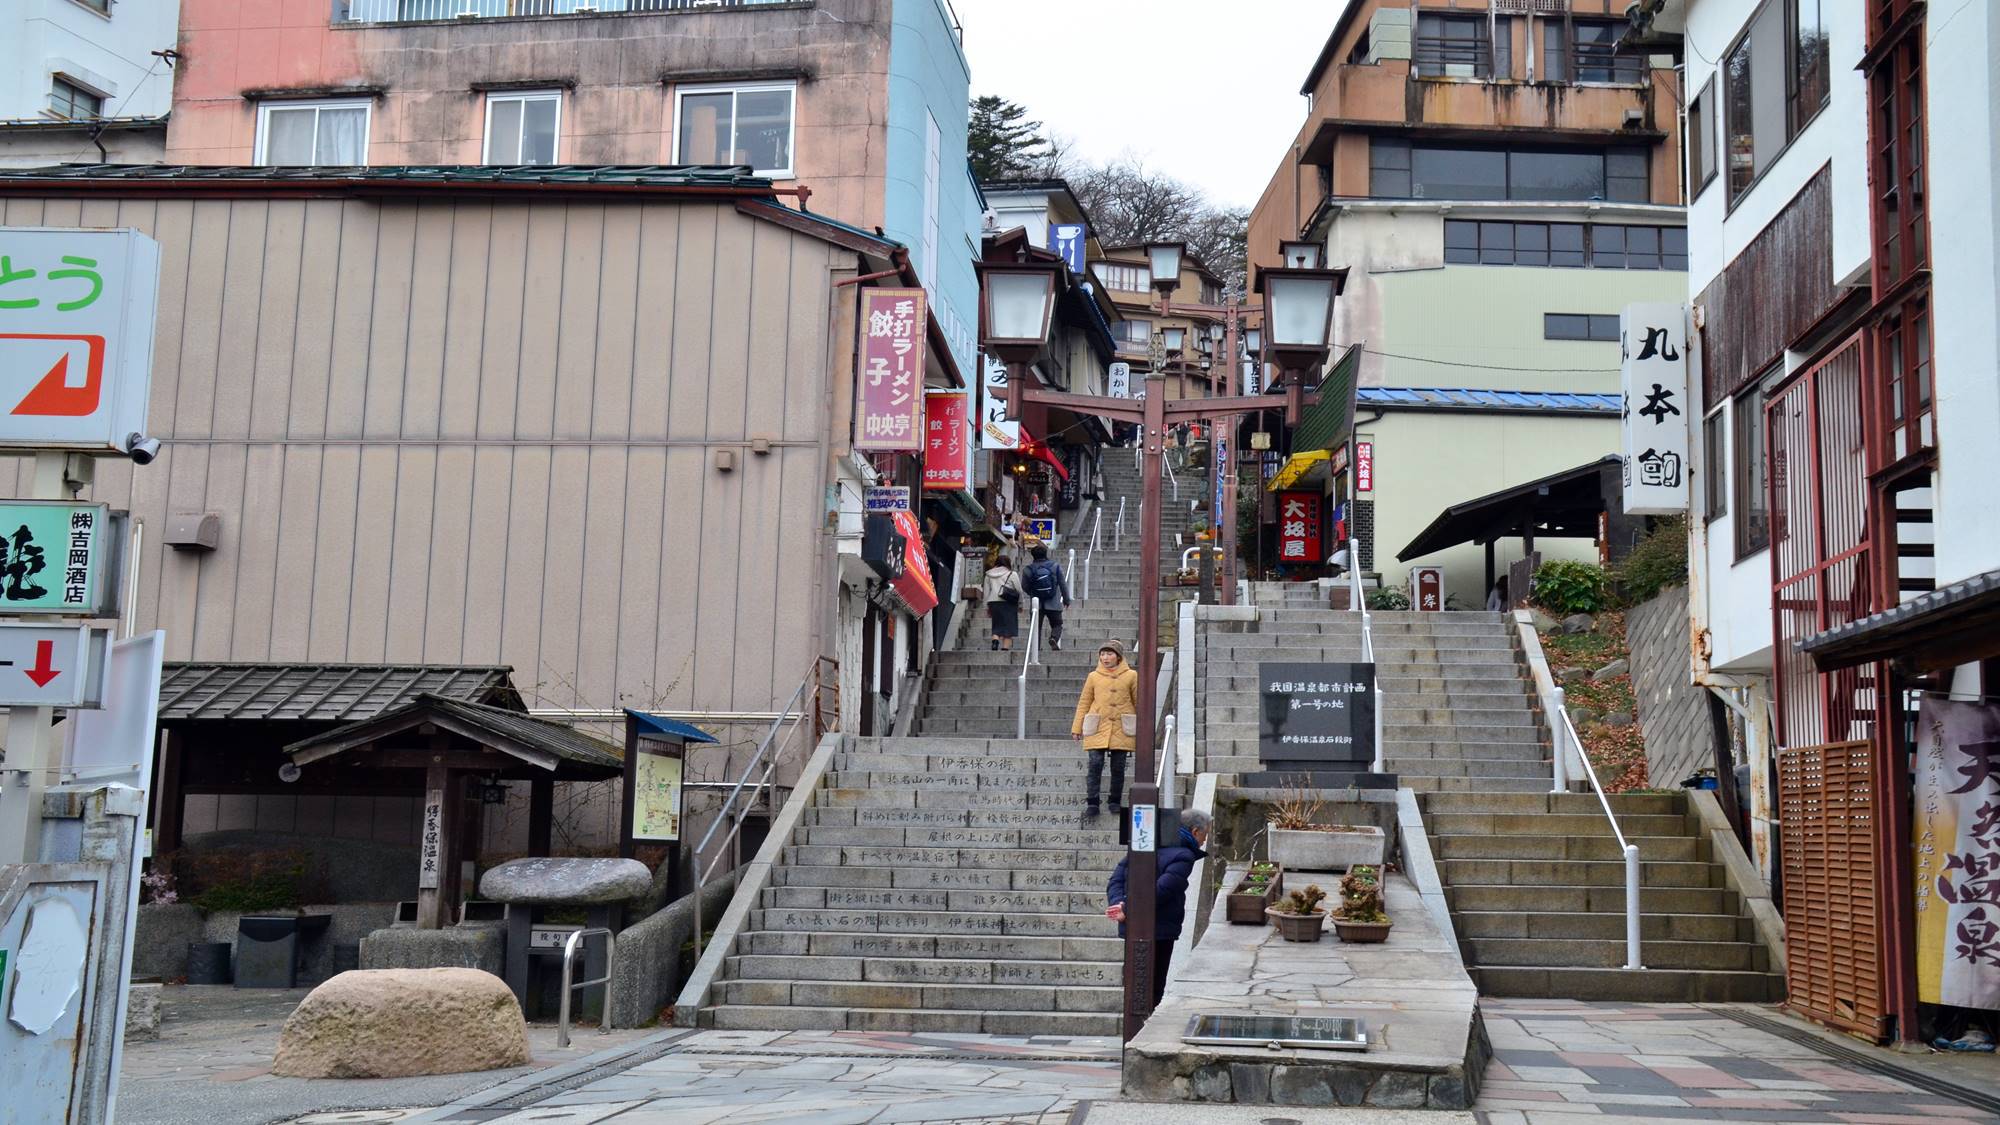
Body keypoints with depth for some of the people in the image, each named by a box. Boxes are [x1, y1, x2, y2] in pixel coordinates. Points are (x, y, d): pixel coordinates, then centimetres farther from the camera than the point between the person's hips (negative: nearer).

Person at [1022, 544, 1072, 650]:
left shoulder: (1028, 569, -6)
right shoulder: (1055, 567, -4)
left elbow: (1024, 587, 4)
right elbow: (1063, 585, 1)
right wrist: (1066, 600, 14)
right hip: (1054, 604, 0)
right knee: (1057, 625, 10)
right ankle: (1054, 637, -18)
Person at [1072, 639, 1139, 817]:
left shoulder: (1131, 676, 5)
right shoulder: (1093, 677, 7)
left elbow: (1138, 703, 10)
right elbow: (1084, 703, 12)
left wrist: (1141, 730, 11)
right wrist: (1077, 728, 9)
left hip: (1121, 730, 0)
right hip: (1098, 729, 0)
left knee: (1118, 767, 2)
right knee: (1095, 765, -8)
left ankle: (1115, 802, 16)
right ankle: (1091, 804, -3)